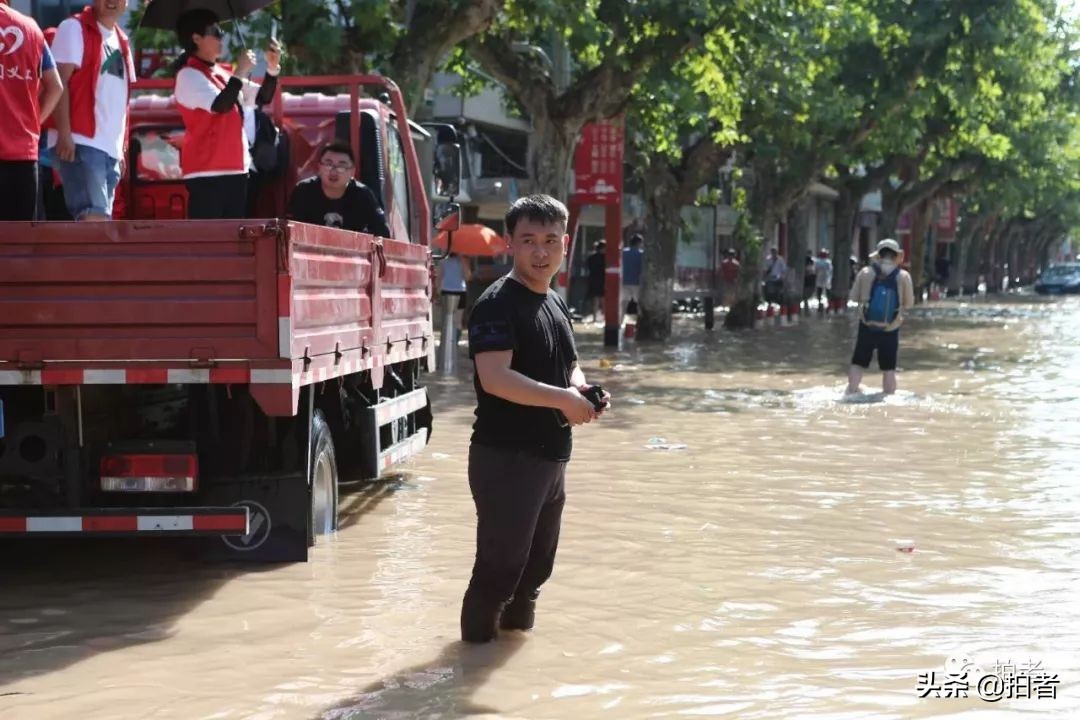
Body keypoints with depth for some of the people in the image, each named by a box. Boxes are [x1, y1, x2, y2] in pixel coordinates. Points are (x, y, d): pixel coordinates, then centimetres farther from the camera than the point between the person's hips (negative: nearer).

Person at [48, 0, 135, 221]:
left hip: (111, 147, 8)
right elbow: (59, 81, -10)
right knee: (94, 217, -19)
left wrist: (122, 146, 17)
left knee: (101, 219, 5)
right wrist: (64, 133, -19)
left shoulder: (122, 41, 21)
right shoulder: (75, 28, -1)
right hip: (81, 143, -8)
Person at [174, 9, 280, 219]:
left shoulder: (222, 74, 16)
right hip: (207, 171, -9)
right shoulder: (189, 75, -8)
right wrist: (240, 72, -15)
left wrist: (272, 68, 5)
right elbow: (220, 105, -22)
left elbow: (263, 97, 20)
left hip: (235, 169, 9)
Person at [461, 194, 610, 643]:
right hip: (505, 458, -9)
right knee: (500, 566, -5)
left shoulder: (557, 304, 13)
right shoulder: (497, 304, -15)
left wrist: (583, 392, 0)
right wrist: (562, 398, -28)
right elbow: (494, 378, -26)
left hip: (552, 457, 9)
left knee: (536, 565, 19)